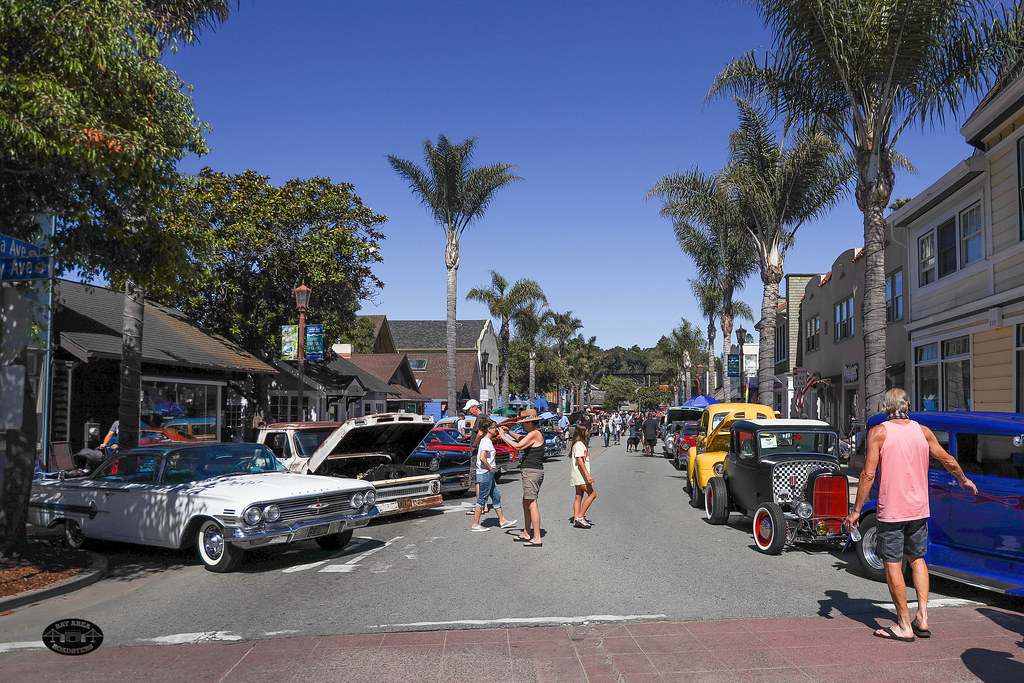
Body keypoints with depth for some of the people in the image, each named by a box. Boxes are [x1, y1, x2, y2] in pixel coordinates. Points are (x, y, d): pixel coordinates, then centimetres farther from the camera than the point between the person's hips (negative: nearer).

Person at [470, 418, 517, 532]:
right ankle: (476, 524, 4)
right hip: (485, 474, -10)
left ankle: (502, 520, 23)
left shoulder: (485, 440, 14)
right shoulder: (486, 441, -16)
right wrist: (490, 468, -16)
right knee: (482, 499, -3)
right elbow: (482, 458, -28)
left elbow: (478, 457, 21)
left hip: (488, 475, 10)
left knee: (496, 497, 15)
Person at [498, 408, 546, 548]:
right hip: (531, 472, 11)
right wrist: (509, 433, 24)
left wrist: (503, 437, -12)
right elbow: (521, 441, 32)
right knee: (526, 503, 19)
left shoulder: (534, 434, -15)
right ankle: (526, 533, 29)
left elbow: (518, 446, -22)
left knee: (532, 505, -10)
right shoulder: (534, 434, 16)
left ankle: (537, 538, -10)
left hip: (531, 472, -11)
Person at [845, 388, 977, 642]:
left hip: (891, 510, -5)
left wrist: (856, 510, -8)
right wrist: (964, 480, 38)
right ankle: (922, 618, 16)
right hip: (919, 509, 5)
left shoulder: (878, 432, -8)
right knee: (917, 558, 21)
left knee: (892, 565, 2)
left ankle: (904, 626, 7)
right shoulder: (923, 431, 4)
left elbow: (868, 474, -14)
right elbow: (948, 461, 18)